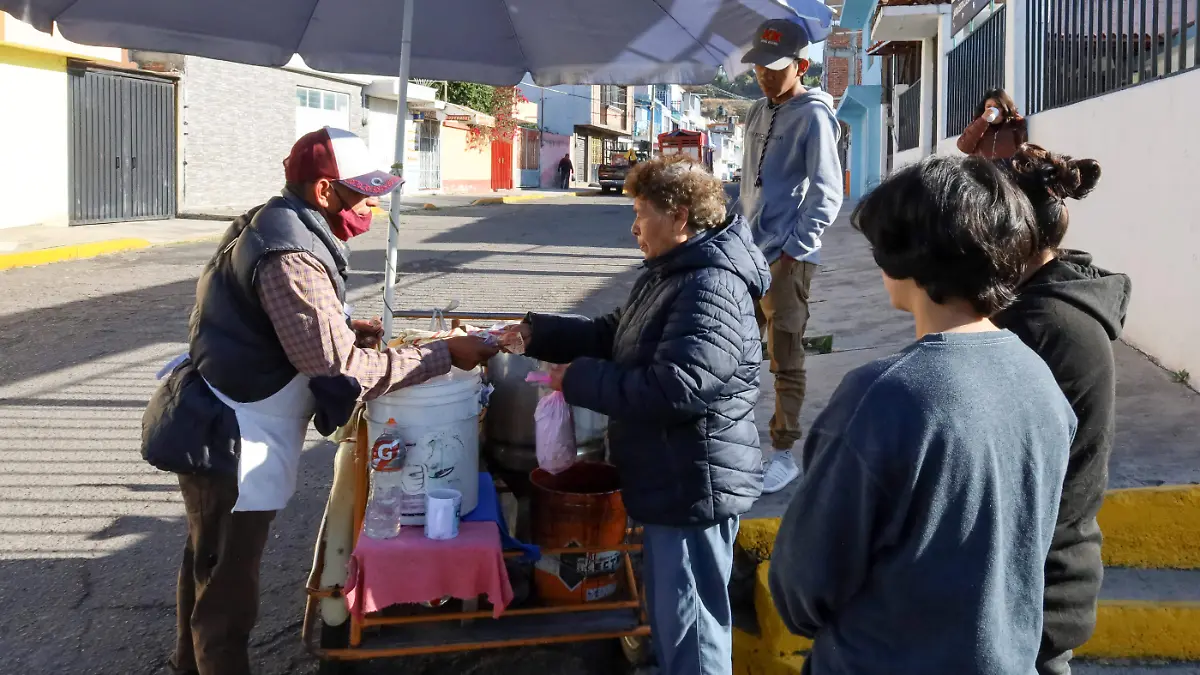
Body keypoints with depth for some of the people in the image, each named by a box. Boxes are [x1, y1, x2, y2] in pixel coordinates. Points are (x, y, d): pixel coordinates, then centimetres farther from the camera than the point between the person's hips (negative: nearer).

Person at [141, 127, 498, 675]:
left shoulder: (272, 224, 5)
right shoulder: (290, 256, -27)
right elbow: (343, 368, -30)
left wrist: (345, 328, 3)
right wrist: (444, 356, -25)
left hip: (220, 430, 11)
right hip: (231, 443, -11)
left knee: (209, 564, 28)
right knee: (228, 588, 6)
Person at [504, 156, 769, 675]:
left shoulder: (712, 289, -22)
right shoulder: (670, 274, 13)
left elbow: (674, 389, -31)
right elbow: (614, 336, 21)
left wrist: (578, 379, -20)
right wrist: (536, 334, 10)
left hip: (695, 487, -11)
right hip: (666, 479, 11)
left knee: (690, 631, 0)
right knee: (667, 613, 24)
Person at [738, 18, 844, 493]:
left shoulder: (813, 116, -11)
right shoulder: (758, 112, 13)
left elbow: (827, 194, -14)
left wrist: (794, 249, -14)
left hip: (786, 258, -8)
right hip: (749, 252, 8)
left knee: (785, 361, -1)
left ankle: (783, 454, 7)